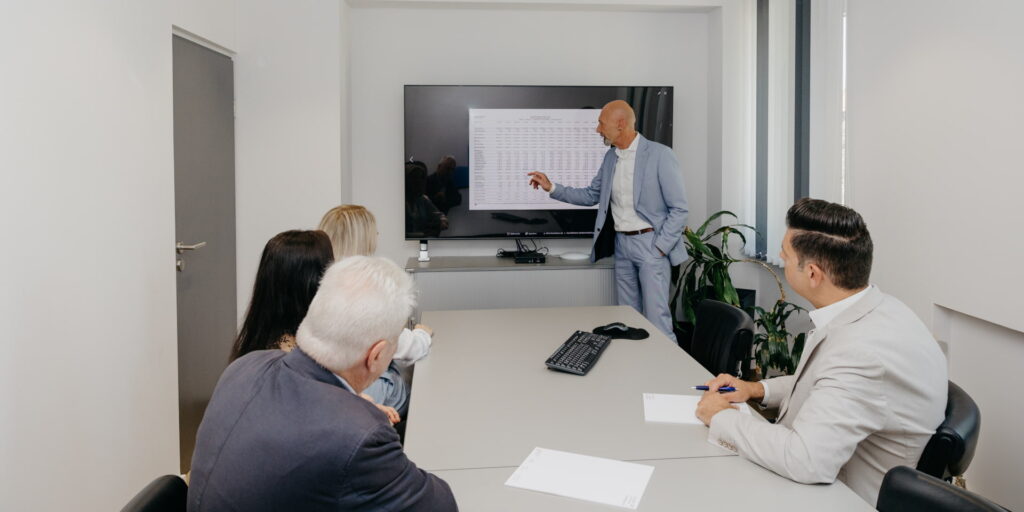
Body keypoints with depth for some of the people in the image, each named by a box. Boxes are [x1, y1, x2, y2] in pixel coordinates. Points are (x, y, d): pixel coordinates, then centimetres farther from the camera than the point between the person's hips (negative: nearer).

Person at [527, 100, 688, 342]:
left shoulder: (660, 155, -11)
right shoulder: (611, 157, 9)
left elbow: (678, 209, -10)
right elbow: (591, 195, 17)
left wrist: (659, 247, -13)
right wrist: (552, 188, 8)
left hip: (650, 243, -6)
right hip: (622, 243, 7)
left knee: (657, 321, -7)